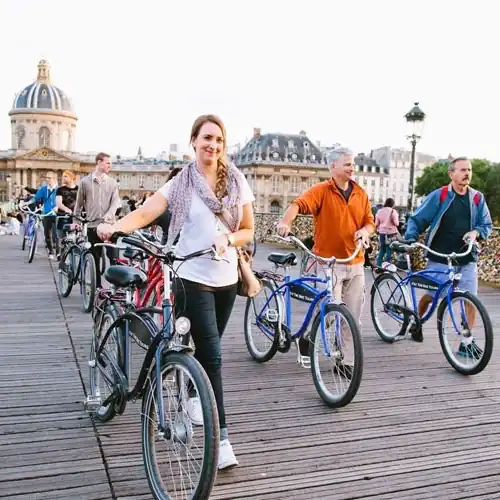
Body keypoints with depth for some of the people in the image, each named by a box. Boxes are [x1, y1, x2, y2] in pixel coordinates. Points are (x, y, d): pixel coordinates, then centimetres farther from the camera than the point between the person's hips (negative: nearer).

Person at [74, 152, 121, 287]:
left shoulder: (112, 182, 6)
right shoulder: (85, 181, 4)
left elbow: (115, 201, -2)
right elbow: (79, 203, 12)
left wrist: (108, 215, -19)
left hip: (109, 224, 0)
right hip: (93, 225, 0)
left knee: (113, 256, -7)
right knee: (95, 258, 7)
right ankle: (97, 286, 16)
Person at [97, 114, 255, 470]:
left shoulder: (238, 182, 4)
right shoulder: (180, 183, -5)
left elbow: (248, 229, 7)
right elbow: (145, 213, -18)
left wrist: (229, 240, -13)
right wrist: (115, 227, -36)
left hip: (226, 278, 4)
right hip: (192, 278, -4)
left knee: (206, 349, 18)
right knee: (212, 355, -10)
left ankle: (193, 395, 46)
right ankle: (222, 438, -4)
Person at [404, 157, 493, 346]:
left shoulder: (477, 198, 5)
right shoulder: (439, 196, -4)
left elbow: (487, 225, 9)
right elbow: (416, 220, -4)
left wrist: (476, 232, -12)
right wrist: (410, 239, -19)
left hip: (467, 260, 3)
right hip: (439, 259, -2)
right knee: (430, 295, 7)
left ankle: (466, 342, 10)